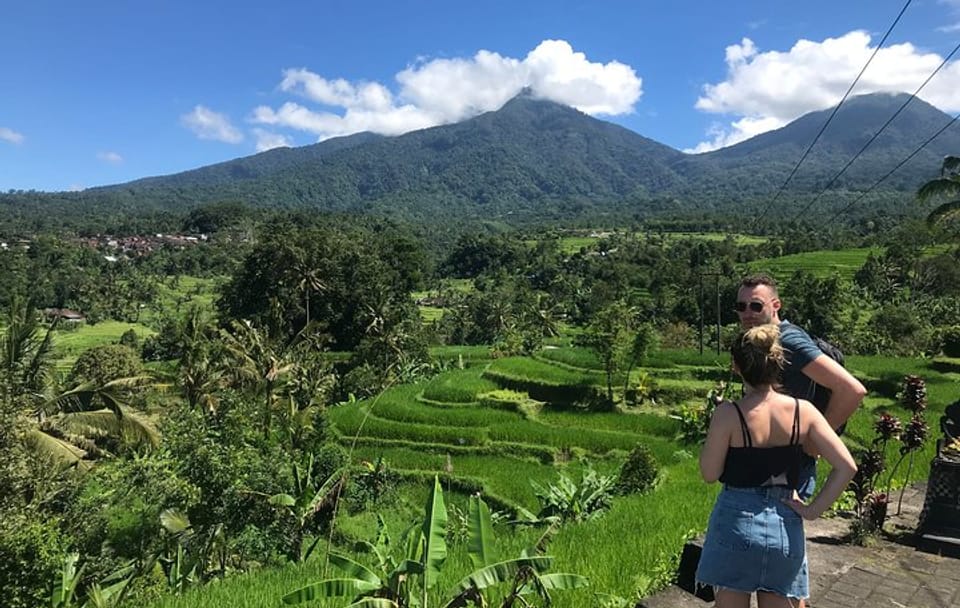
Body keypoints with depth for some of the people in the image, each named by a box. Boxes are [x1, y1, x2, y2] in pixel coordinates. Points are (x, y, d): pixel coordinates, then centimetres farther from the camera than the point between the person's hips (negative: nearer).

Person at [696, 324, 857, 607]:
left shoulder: (729, 414, -16)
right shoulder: (803, 410, -4)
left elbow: (709, 474, -8)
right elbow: (846, 467, -5)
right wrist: (813, 509, 1)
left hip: (737, 522, -3)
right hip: (785, 527, 3)